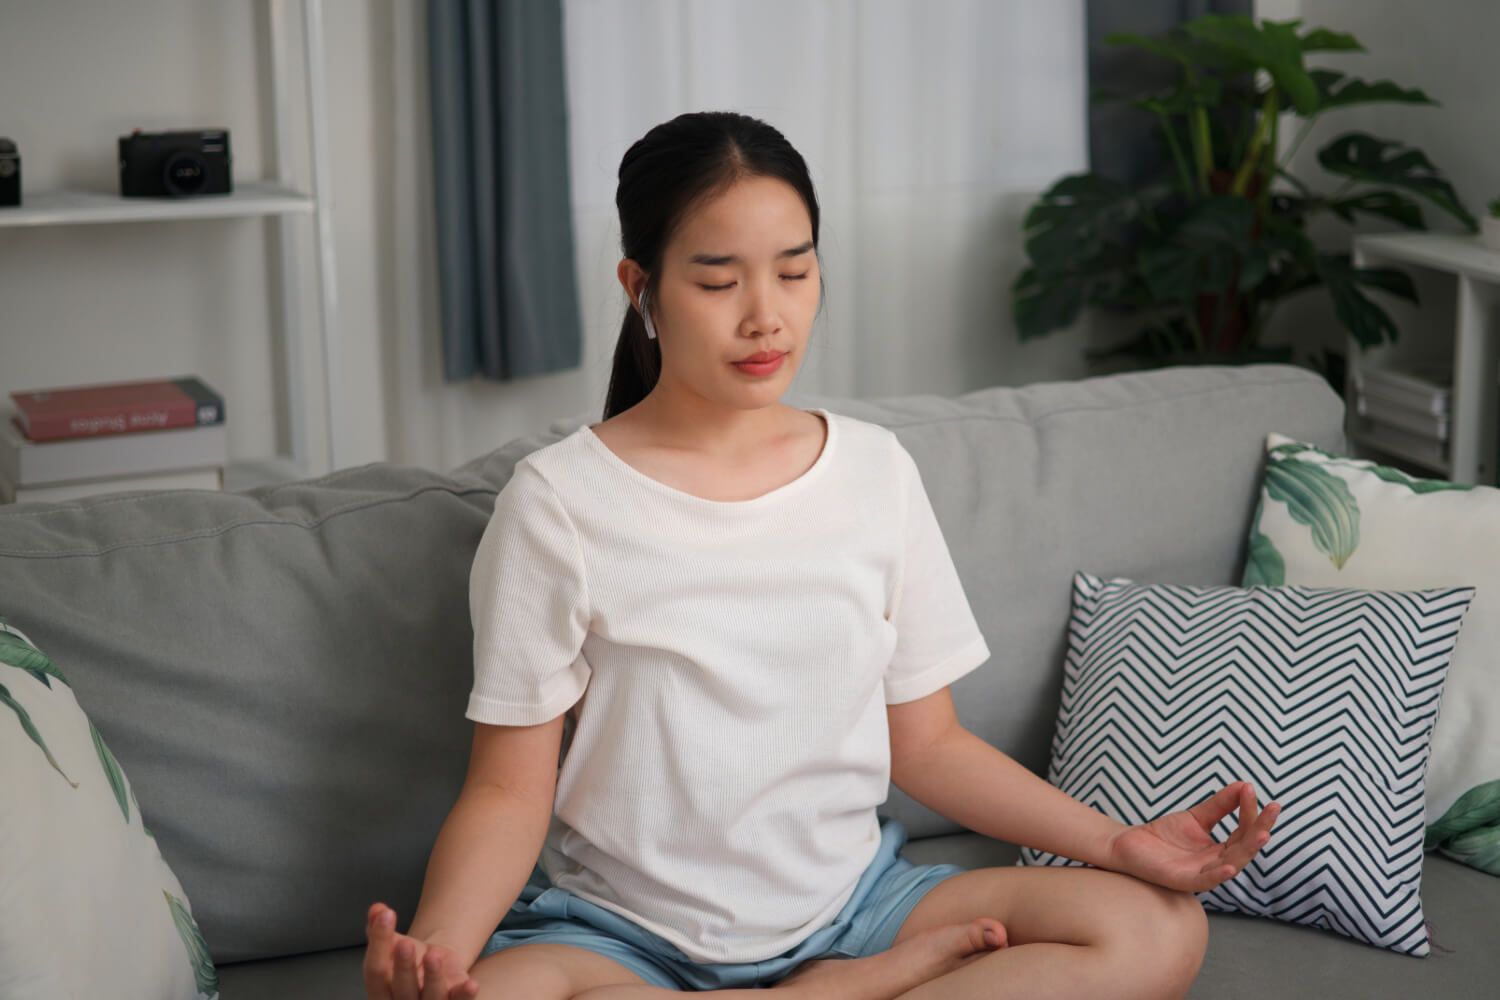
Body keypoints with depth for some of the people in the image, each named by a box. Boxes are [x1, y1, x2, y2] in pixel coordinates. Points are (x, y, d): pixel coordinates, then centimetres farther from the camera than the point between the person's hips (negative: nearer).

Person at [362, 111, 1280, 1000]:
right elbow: (510, 790, -7)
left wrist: (1117, 842, -4)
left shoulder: (876, 470, 4)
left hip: (846, 899, 3)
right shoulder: (559, 502, -7)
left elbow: (926, 740, 9)